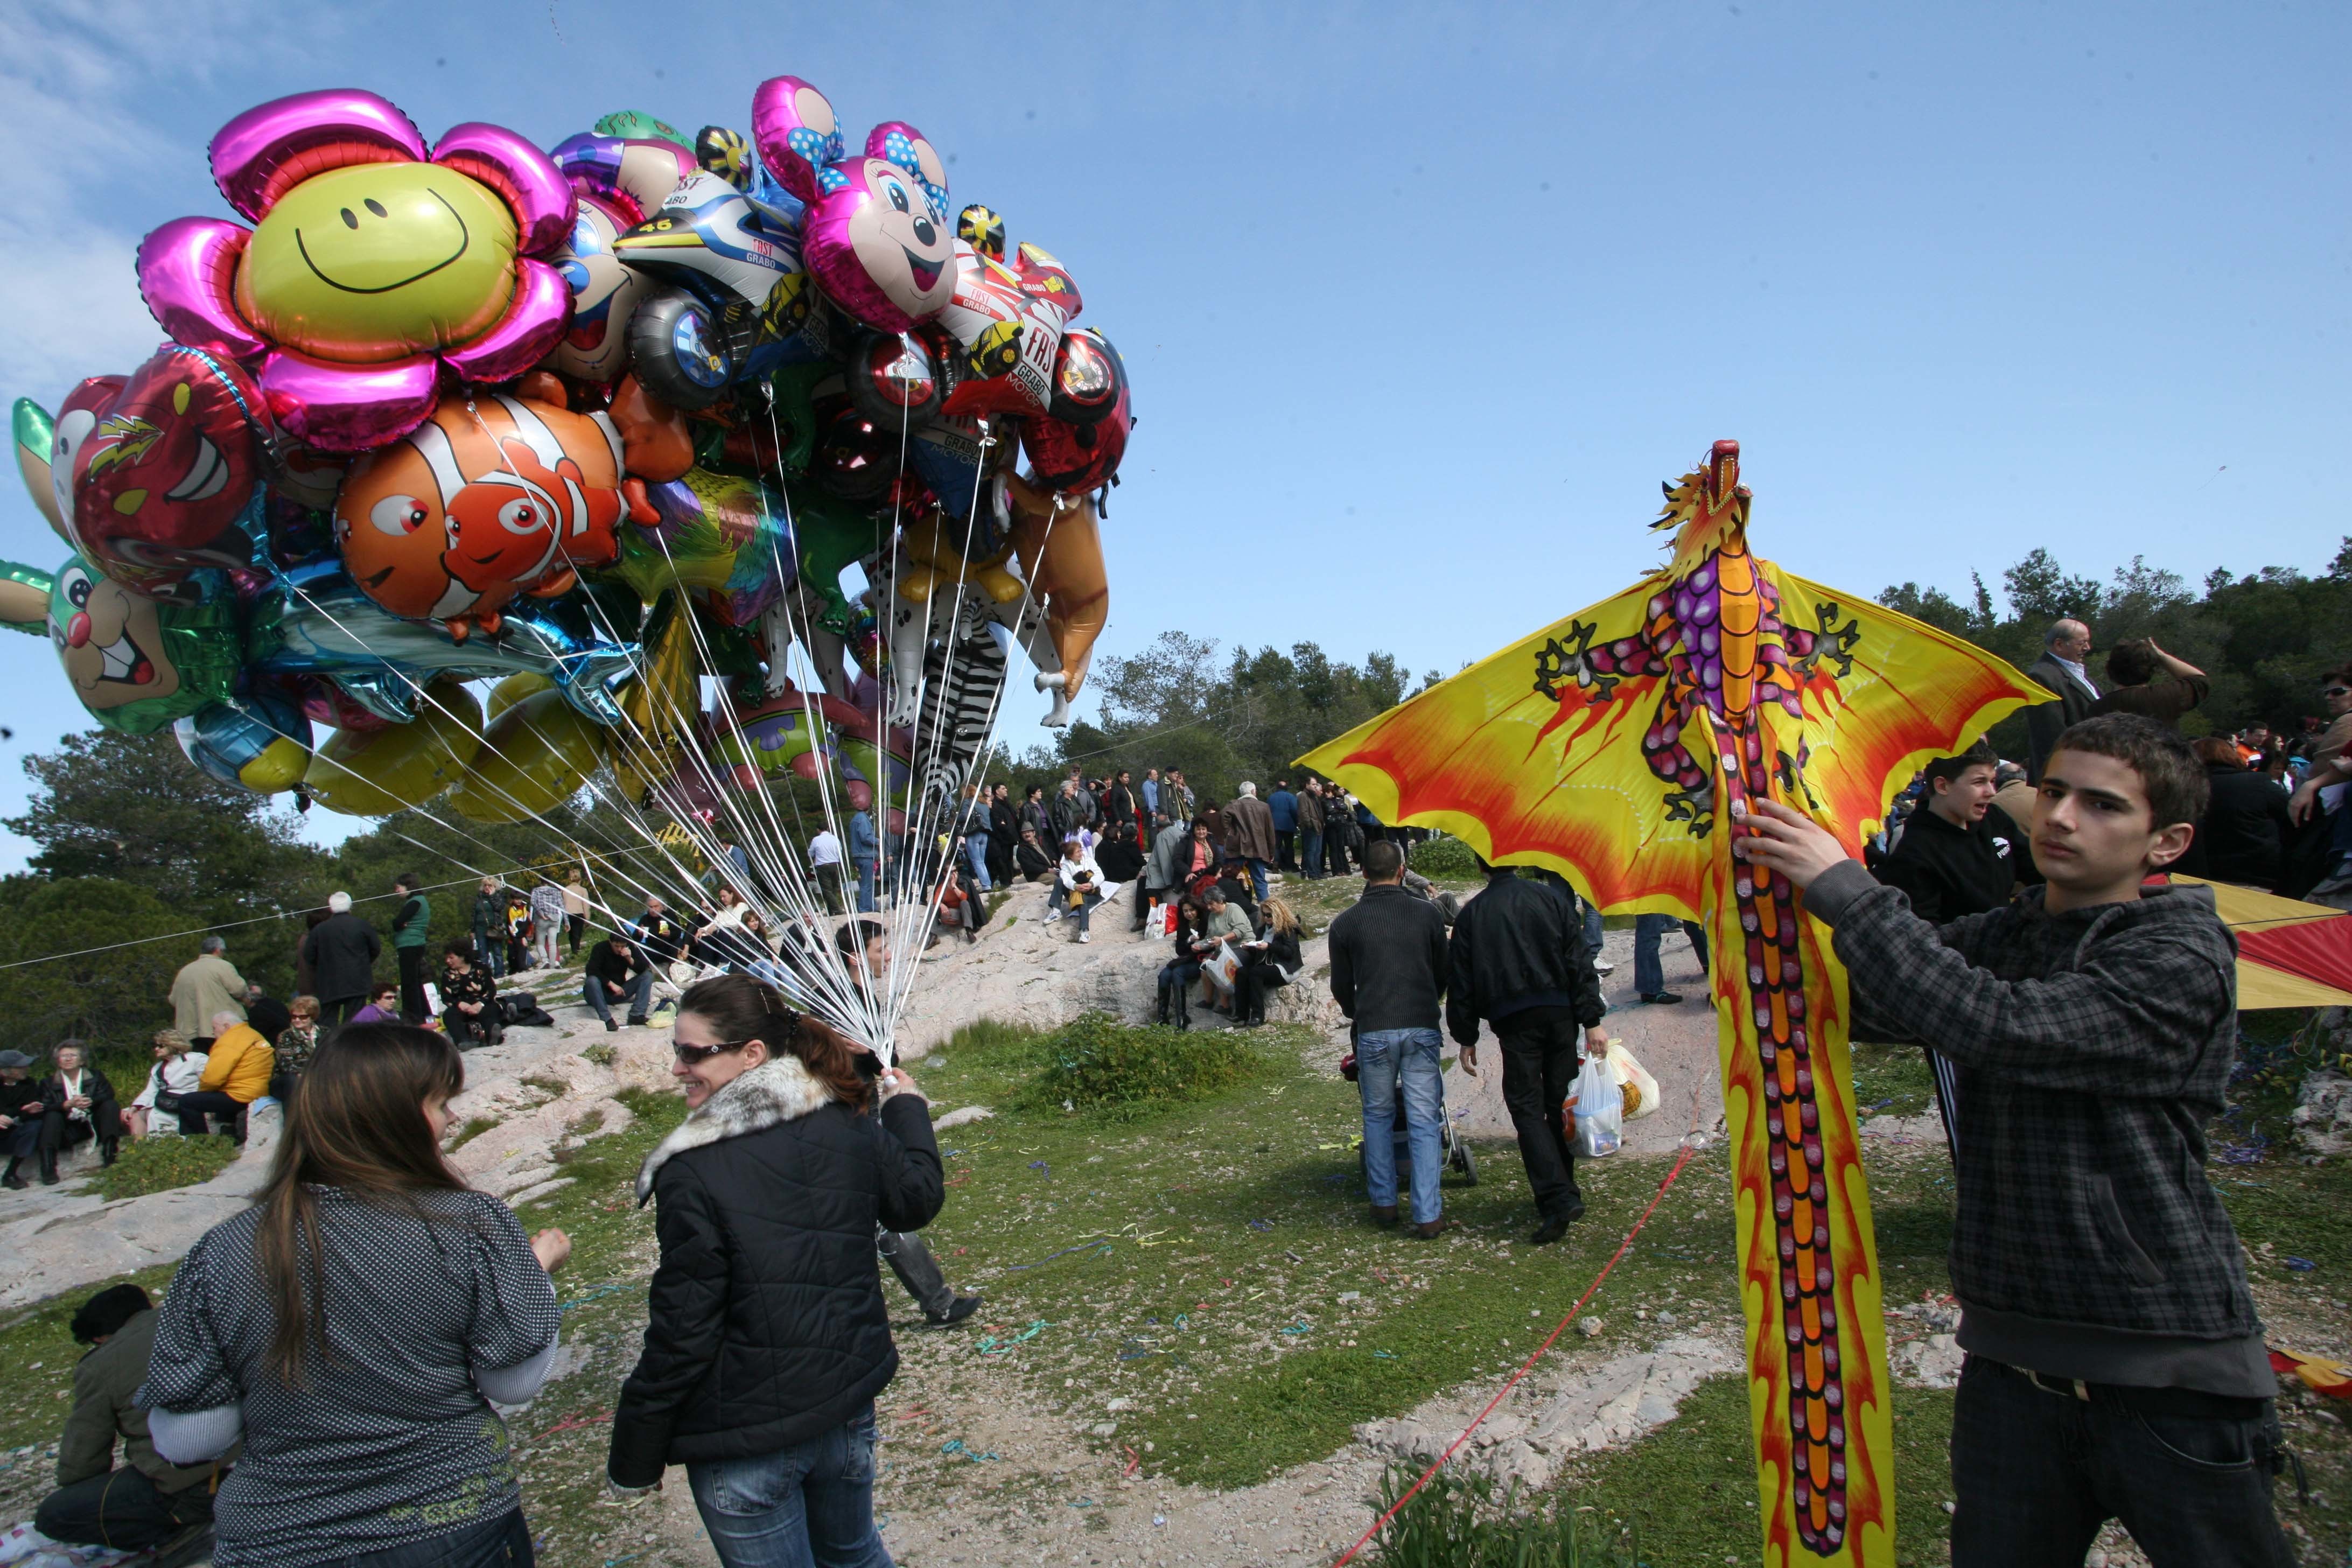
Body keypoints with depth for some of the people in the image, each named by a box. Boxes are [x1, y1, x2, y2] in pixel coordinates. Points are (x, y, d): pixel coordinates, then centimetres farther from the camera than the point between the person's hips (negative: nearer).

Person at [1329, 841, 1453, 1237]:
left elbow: (1341, 987, 9)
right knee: (1423, 1121, 3)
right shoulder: (1429, 914, 3)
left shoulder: (1346, 923, 2)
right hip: (1422, 1029, 0)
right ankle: (1427, 1214, 3)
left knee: (1378, 1115, 15)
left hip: (1373, 1031, 0)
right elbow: (1445, 974, 12)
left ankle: (1384, 1202, 20)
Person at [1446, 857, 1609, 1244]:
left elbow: (1461, 983, 4)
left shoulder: (1470, 915, 3)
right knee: (1560, 1103, 13)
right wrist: (1592, 1020, 1)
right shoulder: (1551, 900, 4)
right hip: (1561, 1012, 2)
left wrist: (1466, 1038, 11)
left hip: (1514, 1022, -2)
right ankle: (1563, 1192, 23)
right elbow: (1580, 963, 0)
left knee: (1527, 1107, 0)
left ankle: (1558, 1199, -13)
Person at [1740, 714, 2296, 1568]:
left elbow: (2004, 1027, -27)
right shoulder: (1997, 938, 8)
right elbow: (1857, 1007, -1)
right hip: (2014, 1359, 5)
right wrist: (1778, 889, -18)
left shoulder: (2182, 958, -12)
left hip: (2170, 1376, -5)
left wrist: (1844, 888, -27)